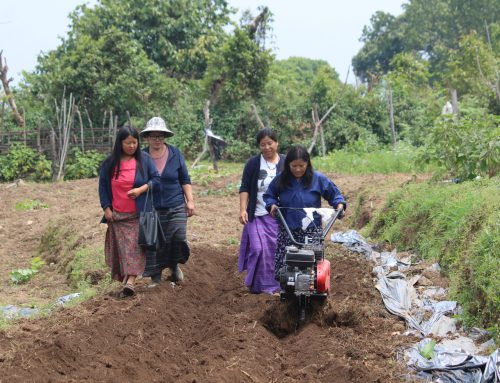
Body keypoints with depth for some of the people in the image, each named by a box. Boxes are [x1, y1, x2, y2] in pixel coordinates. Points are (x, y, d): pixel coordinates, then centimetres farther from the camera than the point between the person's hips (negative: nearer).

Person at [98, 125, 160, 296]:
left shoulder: (144, 159, -1)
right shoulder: (110, 162, 2)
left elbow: (156, 178, -1)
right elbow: (102, 186, 7)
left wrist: (141, 189, -17)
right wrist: (106, 208, 1)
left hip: (138, 214, -2)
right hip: (117, 215, 2)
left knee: (135, 246, -9)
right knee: (120, 247, 4)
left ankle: (131, 281, -14)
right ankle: (123, 276, 15)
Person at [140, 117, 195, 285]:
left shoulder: (175, 154, 3)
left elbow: (185, 180, 8)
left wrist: (190, 201, 3)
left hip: (176, 207, 0)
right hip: (151, 209, 0)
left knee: (178, 239, -8)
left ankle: (174, 265, 21)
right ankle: (155, 278, 14)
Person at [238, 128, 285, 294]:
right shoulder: (253, 163, 2)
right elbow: (244, 188, 2)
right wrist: (243, 209, -9)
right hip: (258, 216, -1)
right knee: (258, 249, -10)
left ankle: (277, 284, 12)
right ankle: (259, 285, 5)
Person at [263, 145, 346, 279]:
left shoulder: (318, 179, -2)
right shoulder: (280, 180, 2)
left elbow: (335, 194, 8)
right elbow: (269, 195, 16)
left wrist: (340, 205, -11)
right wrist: (272, 204, -4)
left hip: (311, 231, -2)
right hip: (287, 231, 2)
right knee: (281, 273, -2)